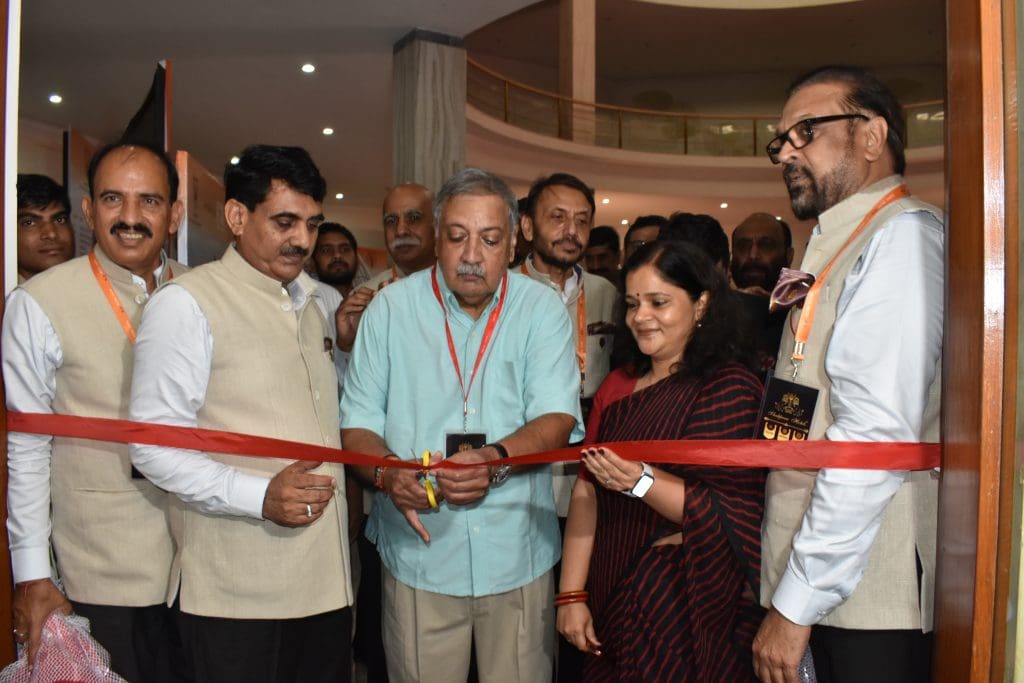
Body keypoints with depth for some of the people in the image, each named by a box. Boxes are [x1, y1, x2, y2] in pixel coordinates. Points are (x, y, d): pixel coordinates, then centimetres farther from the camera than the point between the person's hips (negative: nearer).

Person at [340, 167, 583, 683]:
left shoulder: (542, 308, -1)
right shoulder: (390, 308, 0)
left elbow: (557, 419, -10)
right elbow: (357, 423, -1)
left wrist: (495, 459, -29)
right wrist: (387, 472, -22)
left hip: (518, 554, 0)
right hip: (419, 551, 0)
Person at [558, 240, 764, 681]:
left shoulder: (732, 388, -11)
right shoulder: (617, 386, 7)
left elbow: (735, 518, -17)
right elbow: (587, 489, 3)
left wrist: (641, 481, -30)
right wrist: (572, 595, -2)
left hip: (692, 613, -5)